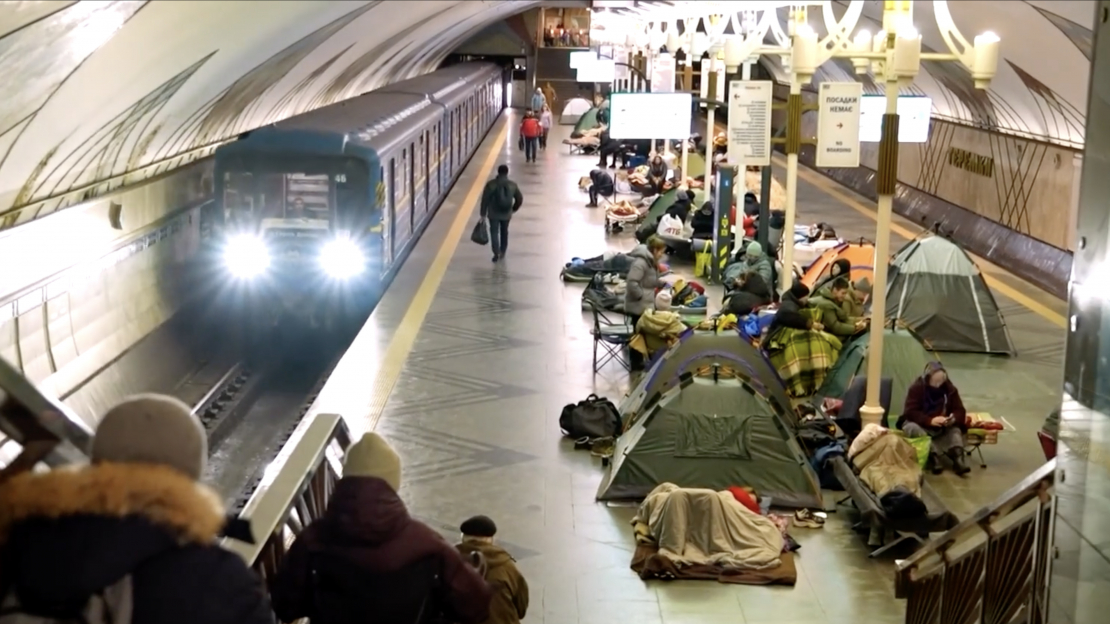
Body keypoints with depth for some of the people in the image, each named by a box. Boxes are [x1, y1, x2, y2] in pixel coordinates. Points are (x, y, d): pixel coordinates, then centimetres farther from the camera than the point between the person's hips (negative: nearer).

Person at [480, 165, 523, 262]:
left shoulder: (491, 184, -12)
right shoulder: (512, 185, -5)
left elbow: (485, 200, -10)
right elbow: (520, 199, 5)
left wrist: (483, 214, -2)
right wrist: (514, 209, 20)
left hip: (494, 214, -3)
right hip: (506, 214, 3)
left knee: (494, 233, 6)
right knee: (504, 233, 20)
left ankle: (497, 253, -9)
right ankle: (502, 252, 30)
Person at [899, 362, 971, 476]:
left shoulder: (950, 389, -3)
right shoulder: (916, 388, -13)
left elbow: (960, 411, -5)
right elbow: (910, 412, -21)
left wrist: (953, 418, -31)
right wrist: (930, 420, -38)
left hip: (942, 428, 3)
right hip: (920, 424, -3)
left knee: (955, 430, -27)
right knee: (911, 428, -37)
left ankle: (958, 458, -44)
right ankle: (934, 456, -49)